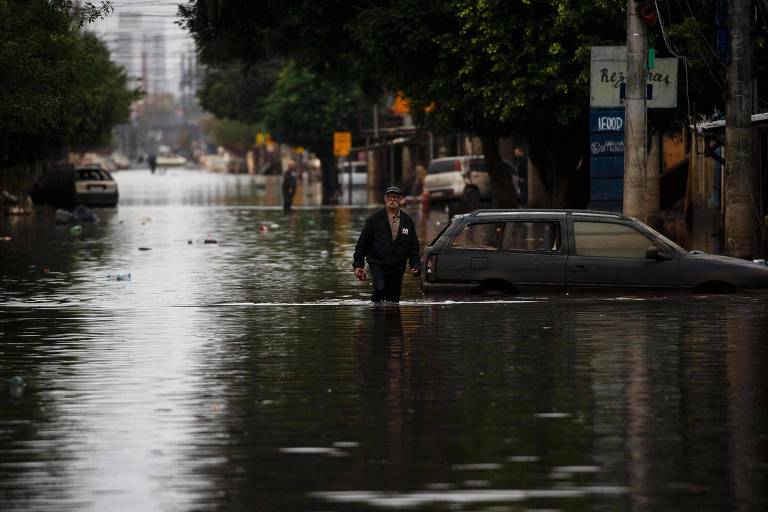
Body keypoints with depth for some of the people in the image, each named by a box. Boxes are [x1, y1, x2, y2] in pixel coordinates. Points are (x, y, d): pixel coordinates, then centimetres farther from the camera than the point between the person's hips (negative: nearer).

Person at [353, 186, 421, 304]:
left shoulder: (407, 221, 9)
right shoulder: (374, 219, 2)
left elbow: (413, 246, 13)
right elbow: (362, 243, 4)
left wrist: (416, 265, 1)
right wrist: (358, 265, -2)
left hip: (397, 268, 3)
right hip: (377, 264, -3)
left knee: (393, 300, 3)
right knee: (380, 289, -26)